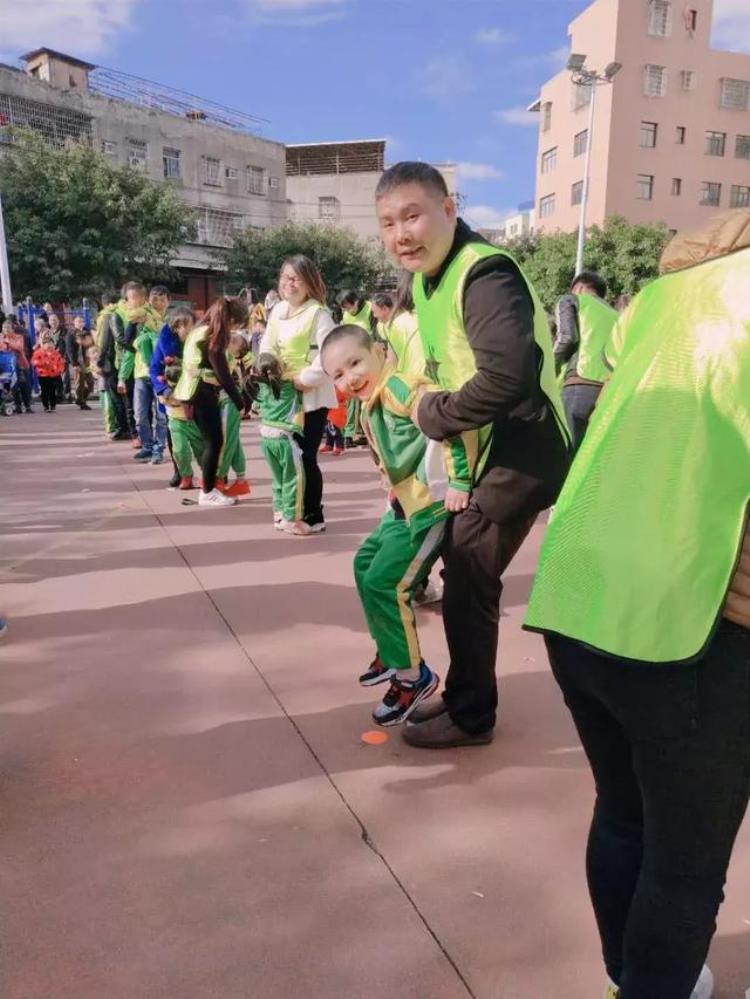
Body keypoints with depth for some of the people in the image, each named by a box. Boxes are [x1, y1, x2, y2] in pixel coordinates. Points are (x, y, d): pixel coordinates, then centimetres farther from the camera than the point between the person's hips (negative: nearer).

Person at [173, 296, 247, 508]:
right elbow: (222, 373, -17)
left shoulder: (201, 330, 12)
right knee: (214, 442, -4)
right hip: (202, 393, -9)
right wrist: (240, 403, -12)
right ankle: (207, 493, 2)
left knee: (210, 441, 13)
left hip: (194, 392, 9)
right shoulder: (213, 337, -16)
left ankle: (208, 486, 19)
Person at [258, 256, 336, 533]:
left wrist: (305, 378, -19)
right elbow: (267, 344, 13)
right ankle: (298, 510, 28)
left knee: (306, 456, -5)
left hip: (312, 396, -8)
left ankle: (314, 516, 9)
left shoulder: (318, 313, -13)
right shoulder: (278, 310, 10)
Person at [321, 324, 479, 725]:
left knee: (383, 583, -11)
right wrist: (394, 491, 16)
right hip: (404, 505, 11)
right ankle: (390, 652, 36)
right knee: (365, 564, 20)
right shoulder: (368, 408, 13)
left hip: (432, 505, -11)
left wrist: (459, 481, -30)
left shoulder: (400, 387, -19)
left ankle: (413, 676, 7)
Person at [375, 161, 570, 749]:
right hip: (487, 450, 10)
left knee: (468, 583, -1)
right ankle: (465, 696, 34)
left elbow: (506, 379, -36)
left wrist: (433, 416, -21)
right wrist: (435, 409, 1)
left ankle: (470, 716, 19)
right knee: (464, 575, 17)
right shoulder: (428, 277, 9)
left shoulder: (484, 275, -22)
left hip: (521, 452, -10)